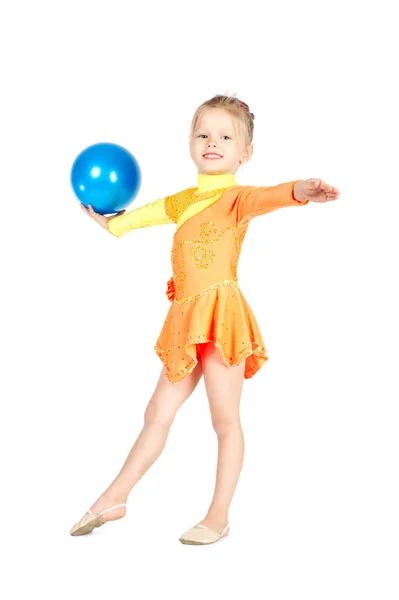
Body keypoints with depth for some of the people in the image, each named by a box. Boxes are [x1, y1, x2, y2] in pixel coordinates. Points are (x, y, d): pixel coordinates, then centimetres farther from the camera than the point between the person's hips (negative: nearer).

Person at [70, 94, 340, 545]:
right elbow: (148, 213, 36)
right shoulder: (183, 201, 16)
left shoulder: (236, 198, -7)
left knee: (225, 420, 1)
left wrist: (299, 191, -52)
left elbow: (265, 197, -30)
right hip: (187, 321, 7)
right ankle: (114, 500, 26)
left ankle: (219, 518, 11)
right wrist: (109, 222, 51)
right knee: (157, 414, 16)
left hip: (220, 314, -7)